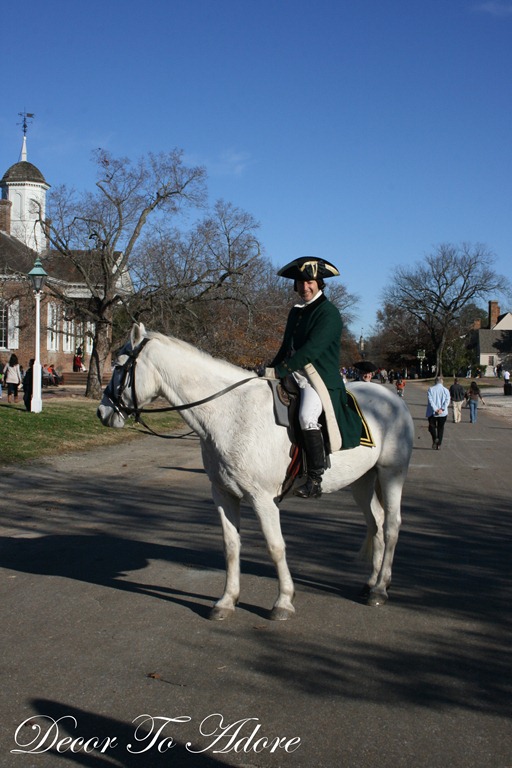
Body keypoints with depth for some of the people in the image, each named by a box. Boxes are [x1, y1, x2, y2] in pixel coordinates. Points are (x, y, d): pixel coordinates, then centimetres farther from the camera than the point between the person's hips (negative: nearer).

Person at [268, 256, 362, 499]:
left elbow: (311, 350, -19)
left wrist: (279, 371, -21)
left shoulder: (328, 313, -9)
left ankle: (315, 480, -27)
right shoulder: (295, 312, 17)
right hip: (294, 378, 9)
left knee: (306, 417, -32)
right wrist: (270, 370, 9)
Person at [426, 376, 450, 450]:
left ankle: (435, 438, -15)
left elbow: (430, 400, -11)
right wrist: (442, 409, -16)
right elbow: (447, 400, -9)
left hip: (432, 412, -1)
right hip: (443, 413, 1)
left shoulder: (430, 389, 0)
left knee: (432, 426, 12)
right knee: (440, 428, 11)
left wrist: (435, 409, -14)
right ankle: (438, 444, 8)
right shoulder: (446, 390, 4)